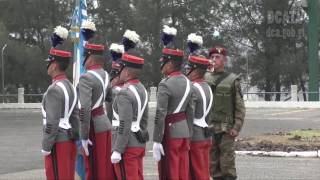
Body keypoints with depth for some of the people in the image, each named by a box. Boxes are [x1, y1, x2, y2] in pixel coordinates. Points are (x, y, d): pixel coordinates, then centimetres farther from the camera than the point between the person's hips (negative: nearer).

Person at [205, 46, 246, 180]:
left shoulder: (232, 80, 0)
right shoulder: (205, 78, 9)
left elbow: (240, 107, -2)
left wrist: (236, 127, -11)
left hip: (226, 130, -4)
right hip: (208, 128, 4)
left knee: (227, 164, -4)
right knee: (213, 164, 7)